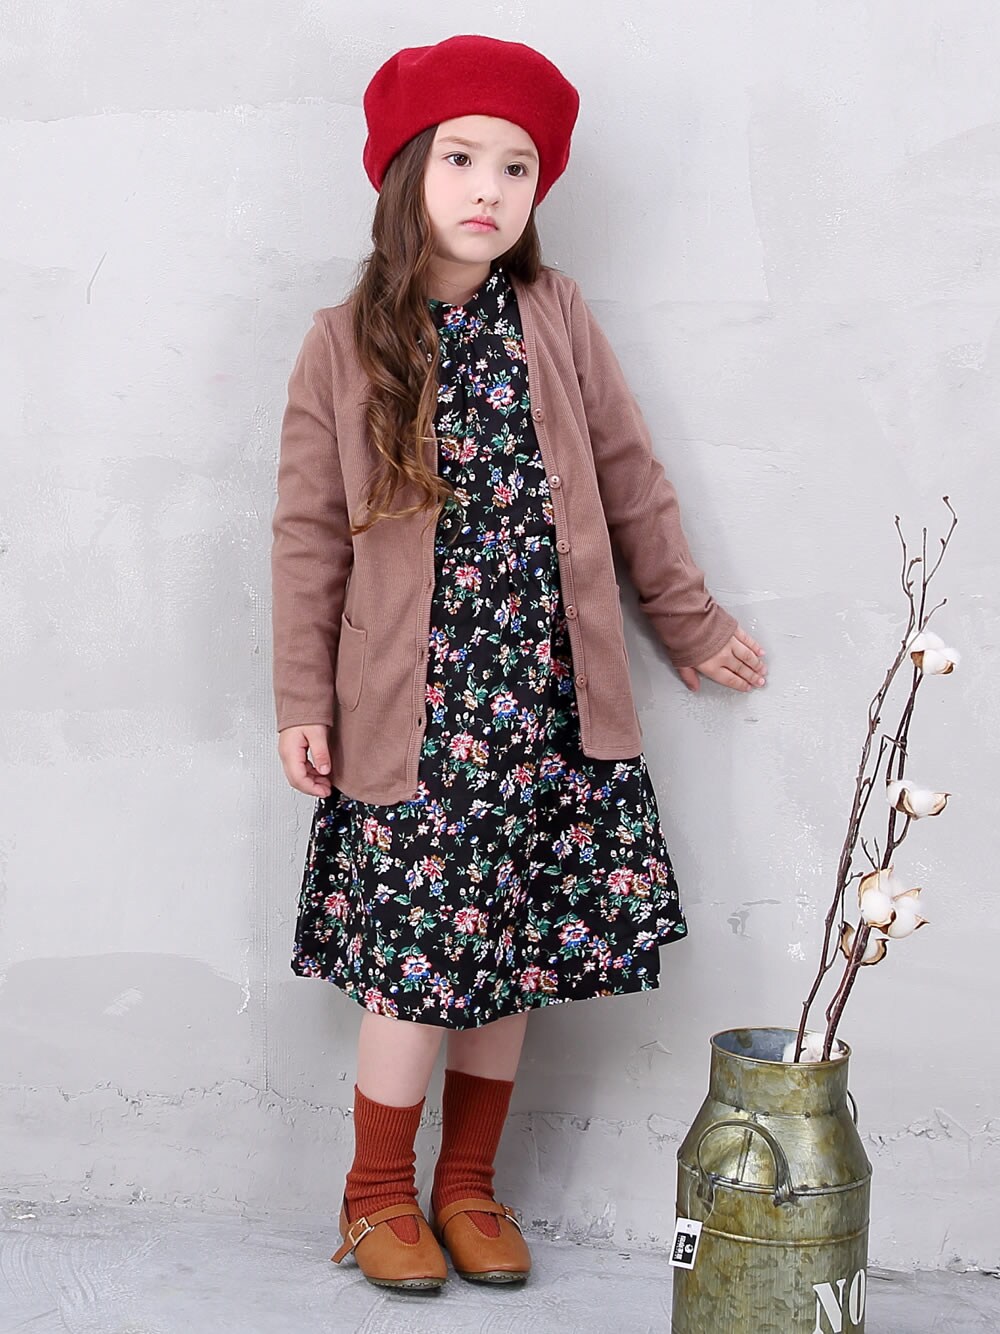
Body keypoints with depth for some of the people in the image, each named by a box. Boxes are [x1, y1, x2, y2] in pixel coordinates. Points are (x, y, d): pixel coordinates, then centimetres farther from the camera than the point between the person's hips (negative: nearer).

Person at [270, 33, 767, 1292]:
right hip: (414, 705, -2)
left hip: (547, 701, 3)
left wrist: (689, 622, 17)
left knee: (514, 949, 7)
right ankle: (379, 1193, 18)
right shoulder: (346, 343, 0)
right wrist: (302, 701, -2)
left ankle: (468, 1186, 24)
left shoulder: (558, 318, 5)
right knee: (419, 951, -2)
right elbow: (311, 533, 1)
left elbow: (629, 479, 12)